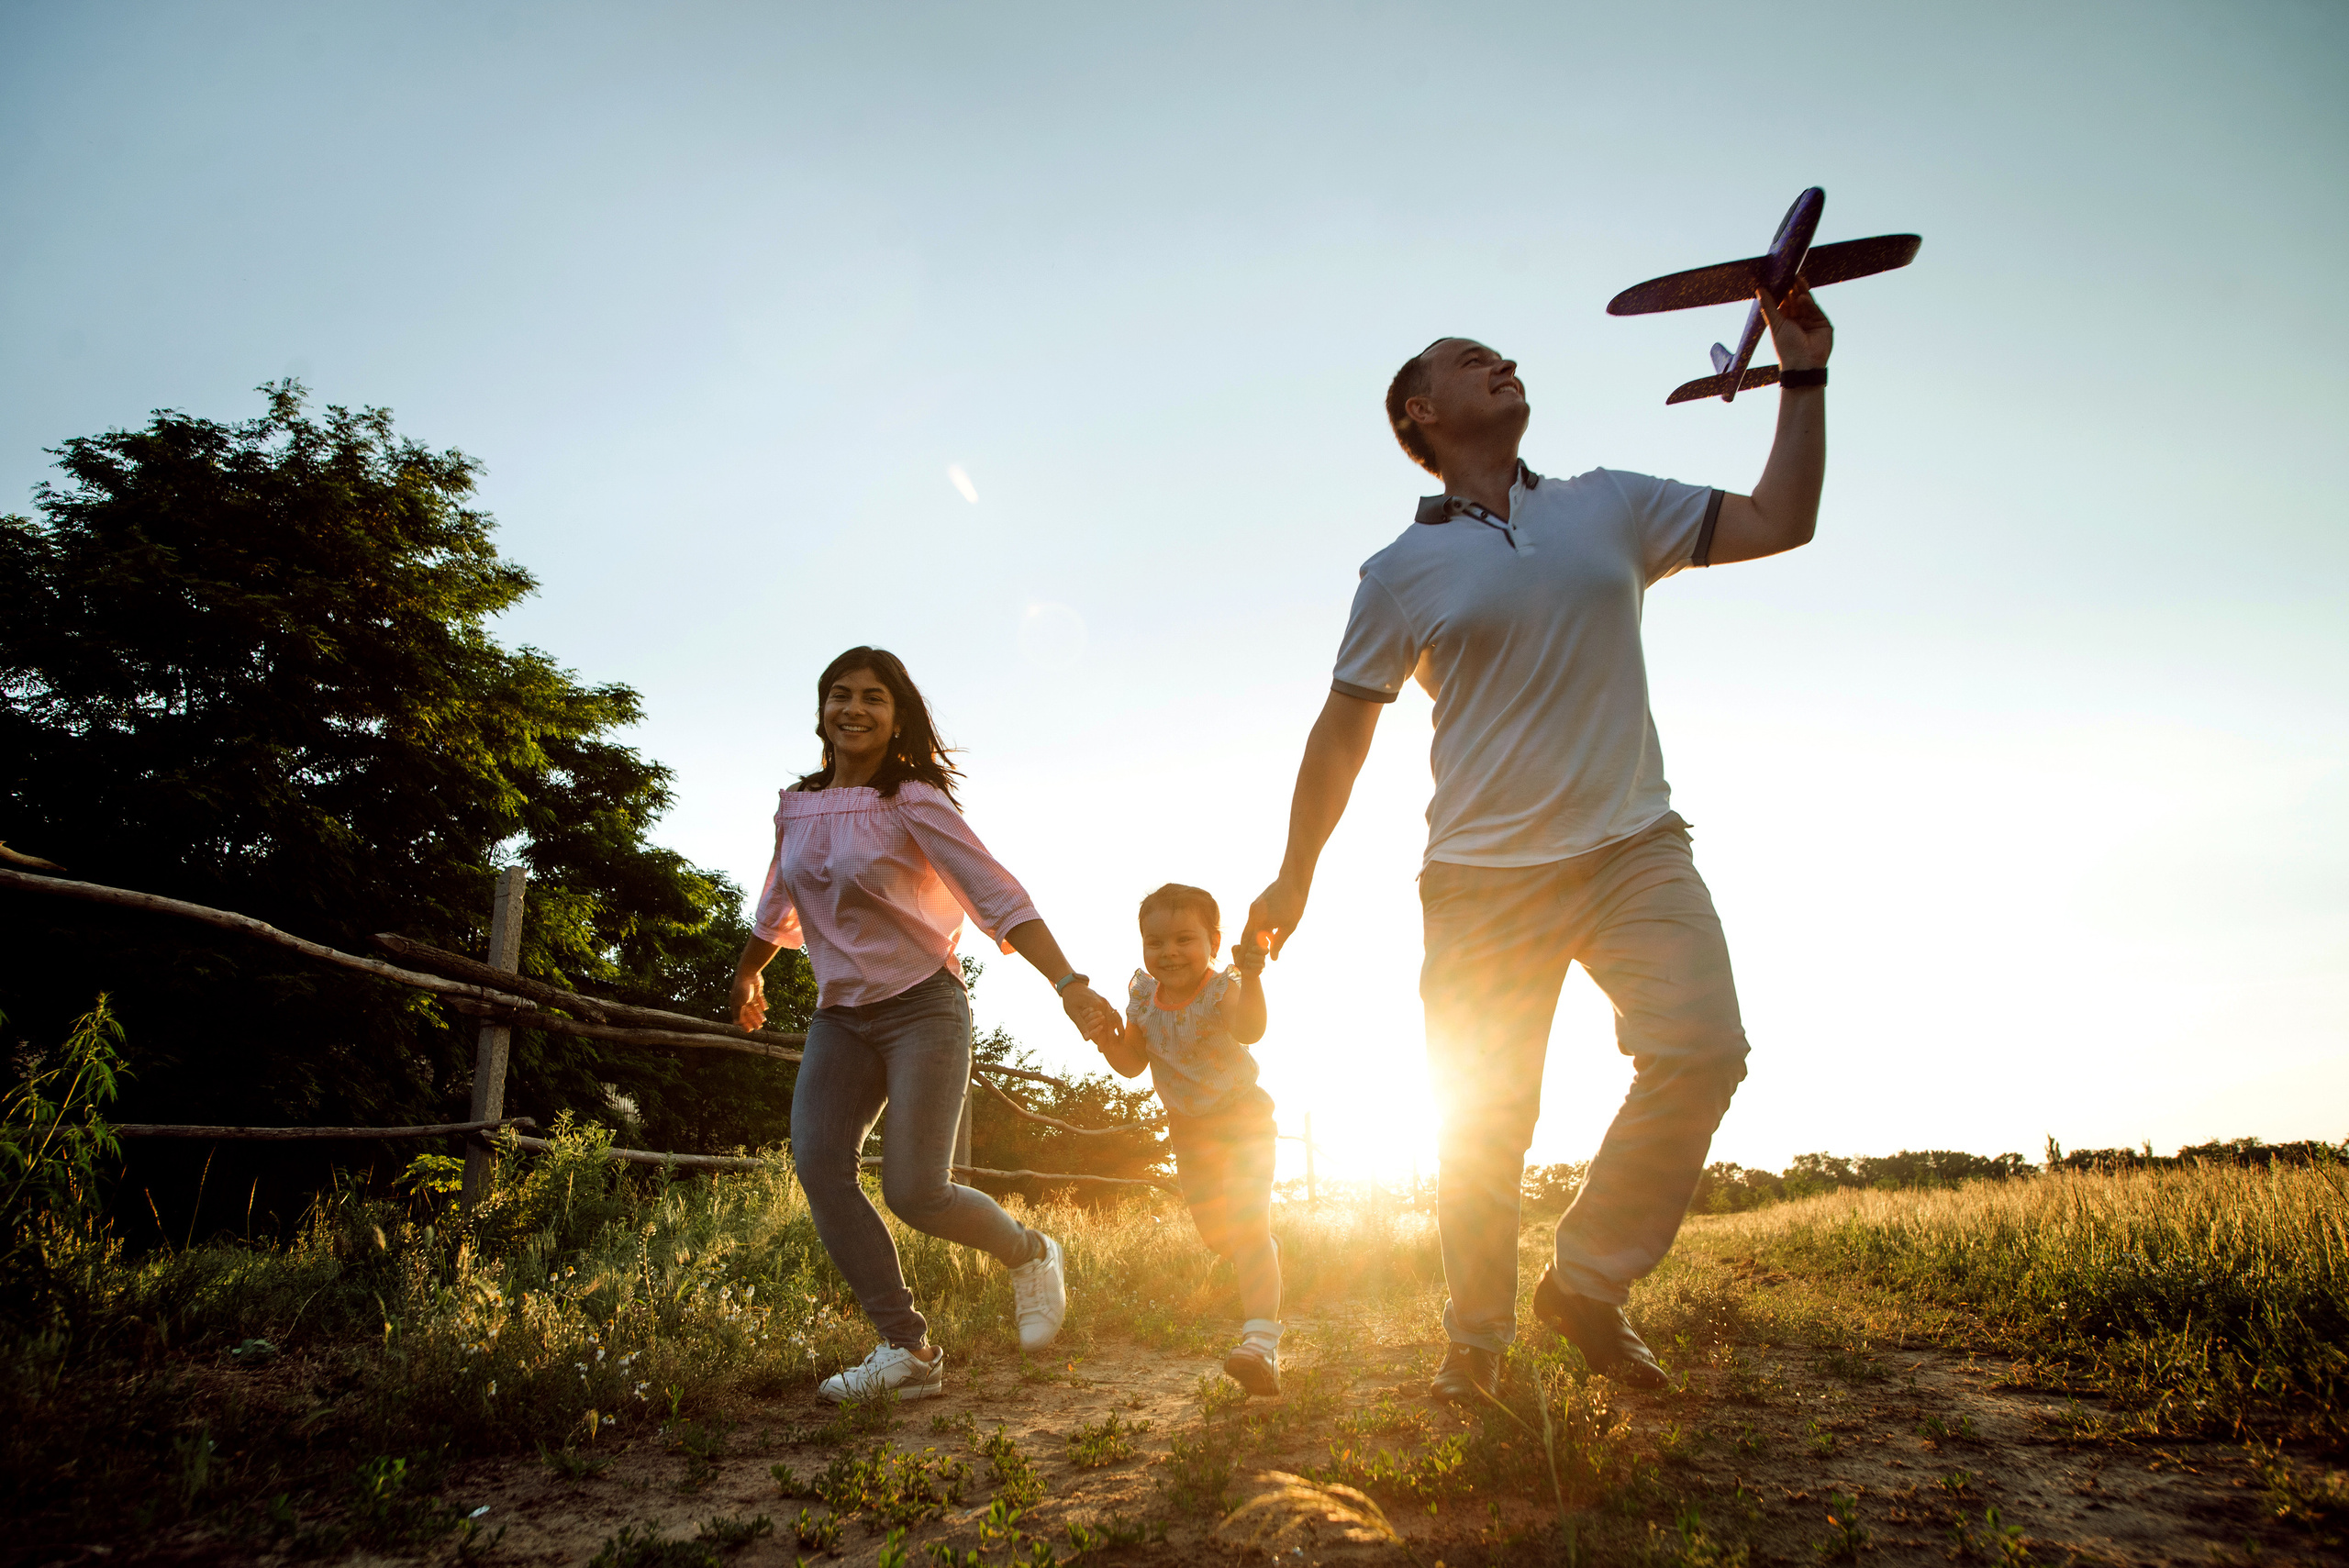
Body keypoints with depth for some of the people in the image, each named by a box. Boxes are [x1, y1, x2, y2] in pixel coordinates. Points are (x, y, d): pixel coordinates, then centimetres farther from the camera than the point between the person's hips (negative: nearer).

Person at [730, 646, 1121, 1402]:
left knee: (914, 1191, -14)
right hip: (839, 1015, 5)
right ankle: (906, 1348, -6)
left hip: (922, 1007, -5)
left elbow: (1001, 899, -18)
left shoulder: (914, 804, -11)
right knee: (818, 1163, -15)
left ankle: (1030, 1256, 17)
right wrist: (747, 973, 39)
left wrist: (1071, 985, -29)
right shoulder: (796, 808, 5)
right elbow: (779, 906, 24)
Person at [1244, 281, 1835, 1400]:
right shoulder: (1403, 573, 2)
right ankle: (1477, 1340, 24)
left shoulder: (1609, 506, 11)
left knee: (1701, 1049, -17)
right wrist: (1293, 883, 8)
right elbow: (1341, 735, 5)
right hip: (1484, 878, -2)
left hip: (1632, 849, 2)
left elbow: (1780, 522, 11)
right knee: (1480, 1124, 2)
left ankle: (1588, 1282, 4)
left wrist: (1804, 378, 5)